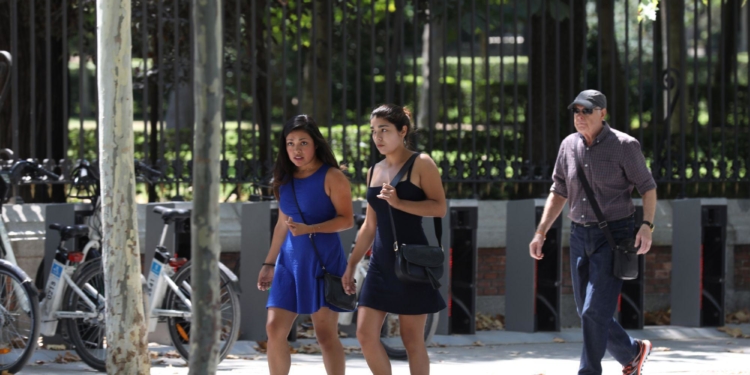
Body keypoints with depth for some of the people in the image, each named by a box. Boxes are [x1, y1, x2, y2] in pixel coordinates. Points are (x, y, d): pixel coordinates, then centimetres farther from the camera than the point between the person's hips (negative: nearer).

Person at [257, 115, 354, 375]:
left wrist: (308, 229, -23)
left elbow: (346, 219, -11)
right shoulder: (285, 179, 11)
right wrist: (269, 263, 19)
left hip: (323, 260, -6)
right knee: (274, 329, -3)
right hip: (290, 259, 6)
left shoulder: (331, 177, -7)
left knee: (326, 334, -2)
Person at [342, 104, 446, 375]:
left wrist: (399, 202, -24)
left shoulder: (420, 164, -3)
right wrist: (352, 264, 16)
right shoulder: (374, 172, 14)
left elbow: (439, 207, -14)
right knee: (366, 334, -2)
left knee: (412, 340, -2)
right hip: (380, 262, 6)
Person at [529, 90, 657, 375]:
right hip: (580, 236, 6)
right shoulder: (569, 145, 6)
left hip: (614, 236, -6)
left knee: (595, 311, -14)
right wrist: (540, 233, 8)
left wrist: (647, 225, -19)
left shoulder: (624, 146, -9)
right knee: (589, 313, 10)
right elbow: (559, 192, 14)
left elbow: (647, 188, -4)